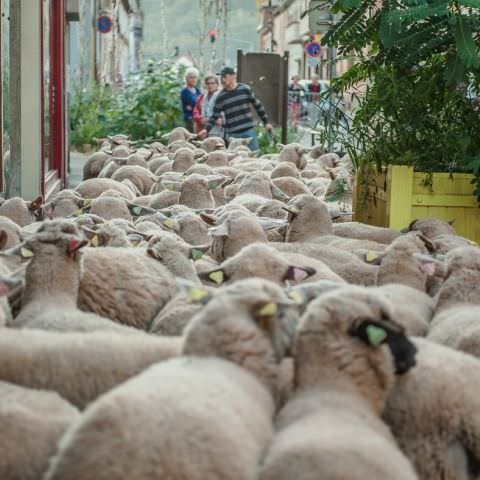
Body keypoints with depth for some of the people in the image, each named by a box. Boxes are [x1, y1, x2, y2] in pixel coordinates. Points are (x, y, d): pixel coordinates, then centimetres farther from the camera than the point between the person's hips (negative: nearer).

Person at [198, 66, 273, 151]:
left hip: (249, 131, 1)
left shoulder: (245, 89, 2)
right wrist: (206, 129, -10)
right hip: (232, 134, 0)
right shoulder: (221, 97, 1)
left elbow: (258, 106, 9)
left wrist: (266, 122, 8)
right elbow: (215, 116, 4)